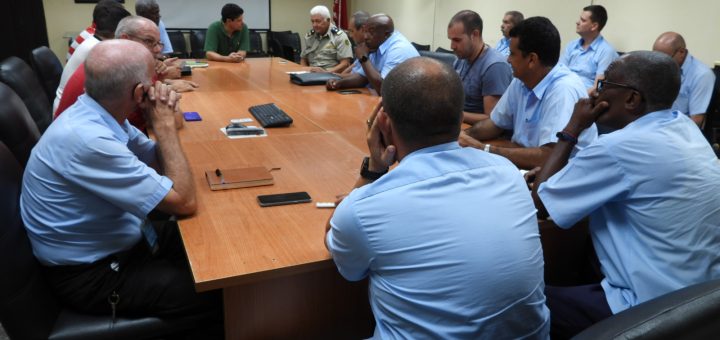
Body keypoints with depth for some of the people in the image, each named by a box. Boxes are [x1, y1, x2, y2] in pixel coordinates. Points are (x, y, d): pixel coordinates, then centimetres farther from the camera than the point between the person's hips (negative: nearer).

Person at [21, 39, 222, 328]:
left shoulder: (97, 114, -5)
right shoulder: (87, 139, -32)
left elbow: (161, 161, 8)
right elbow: (184, 203, -27)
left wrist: (163, 119, -12)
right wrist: (165, 124, -22)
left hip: (115, 240, 9)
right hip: (91, 275, -9)